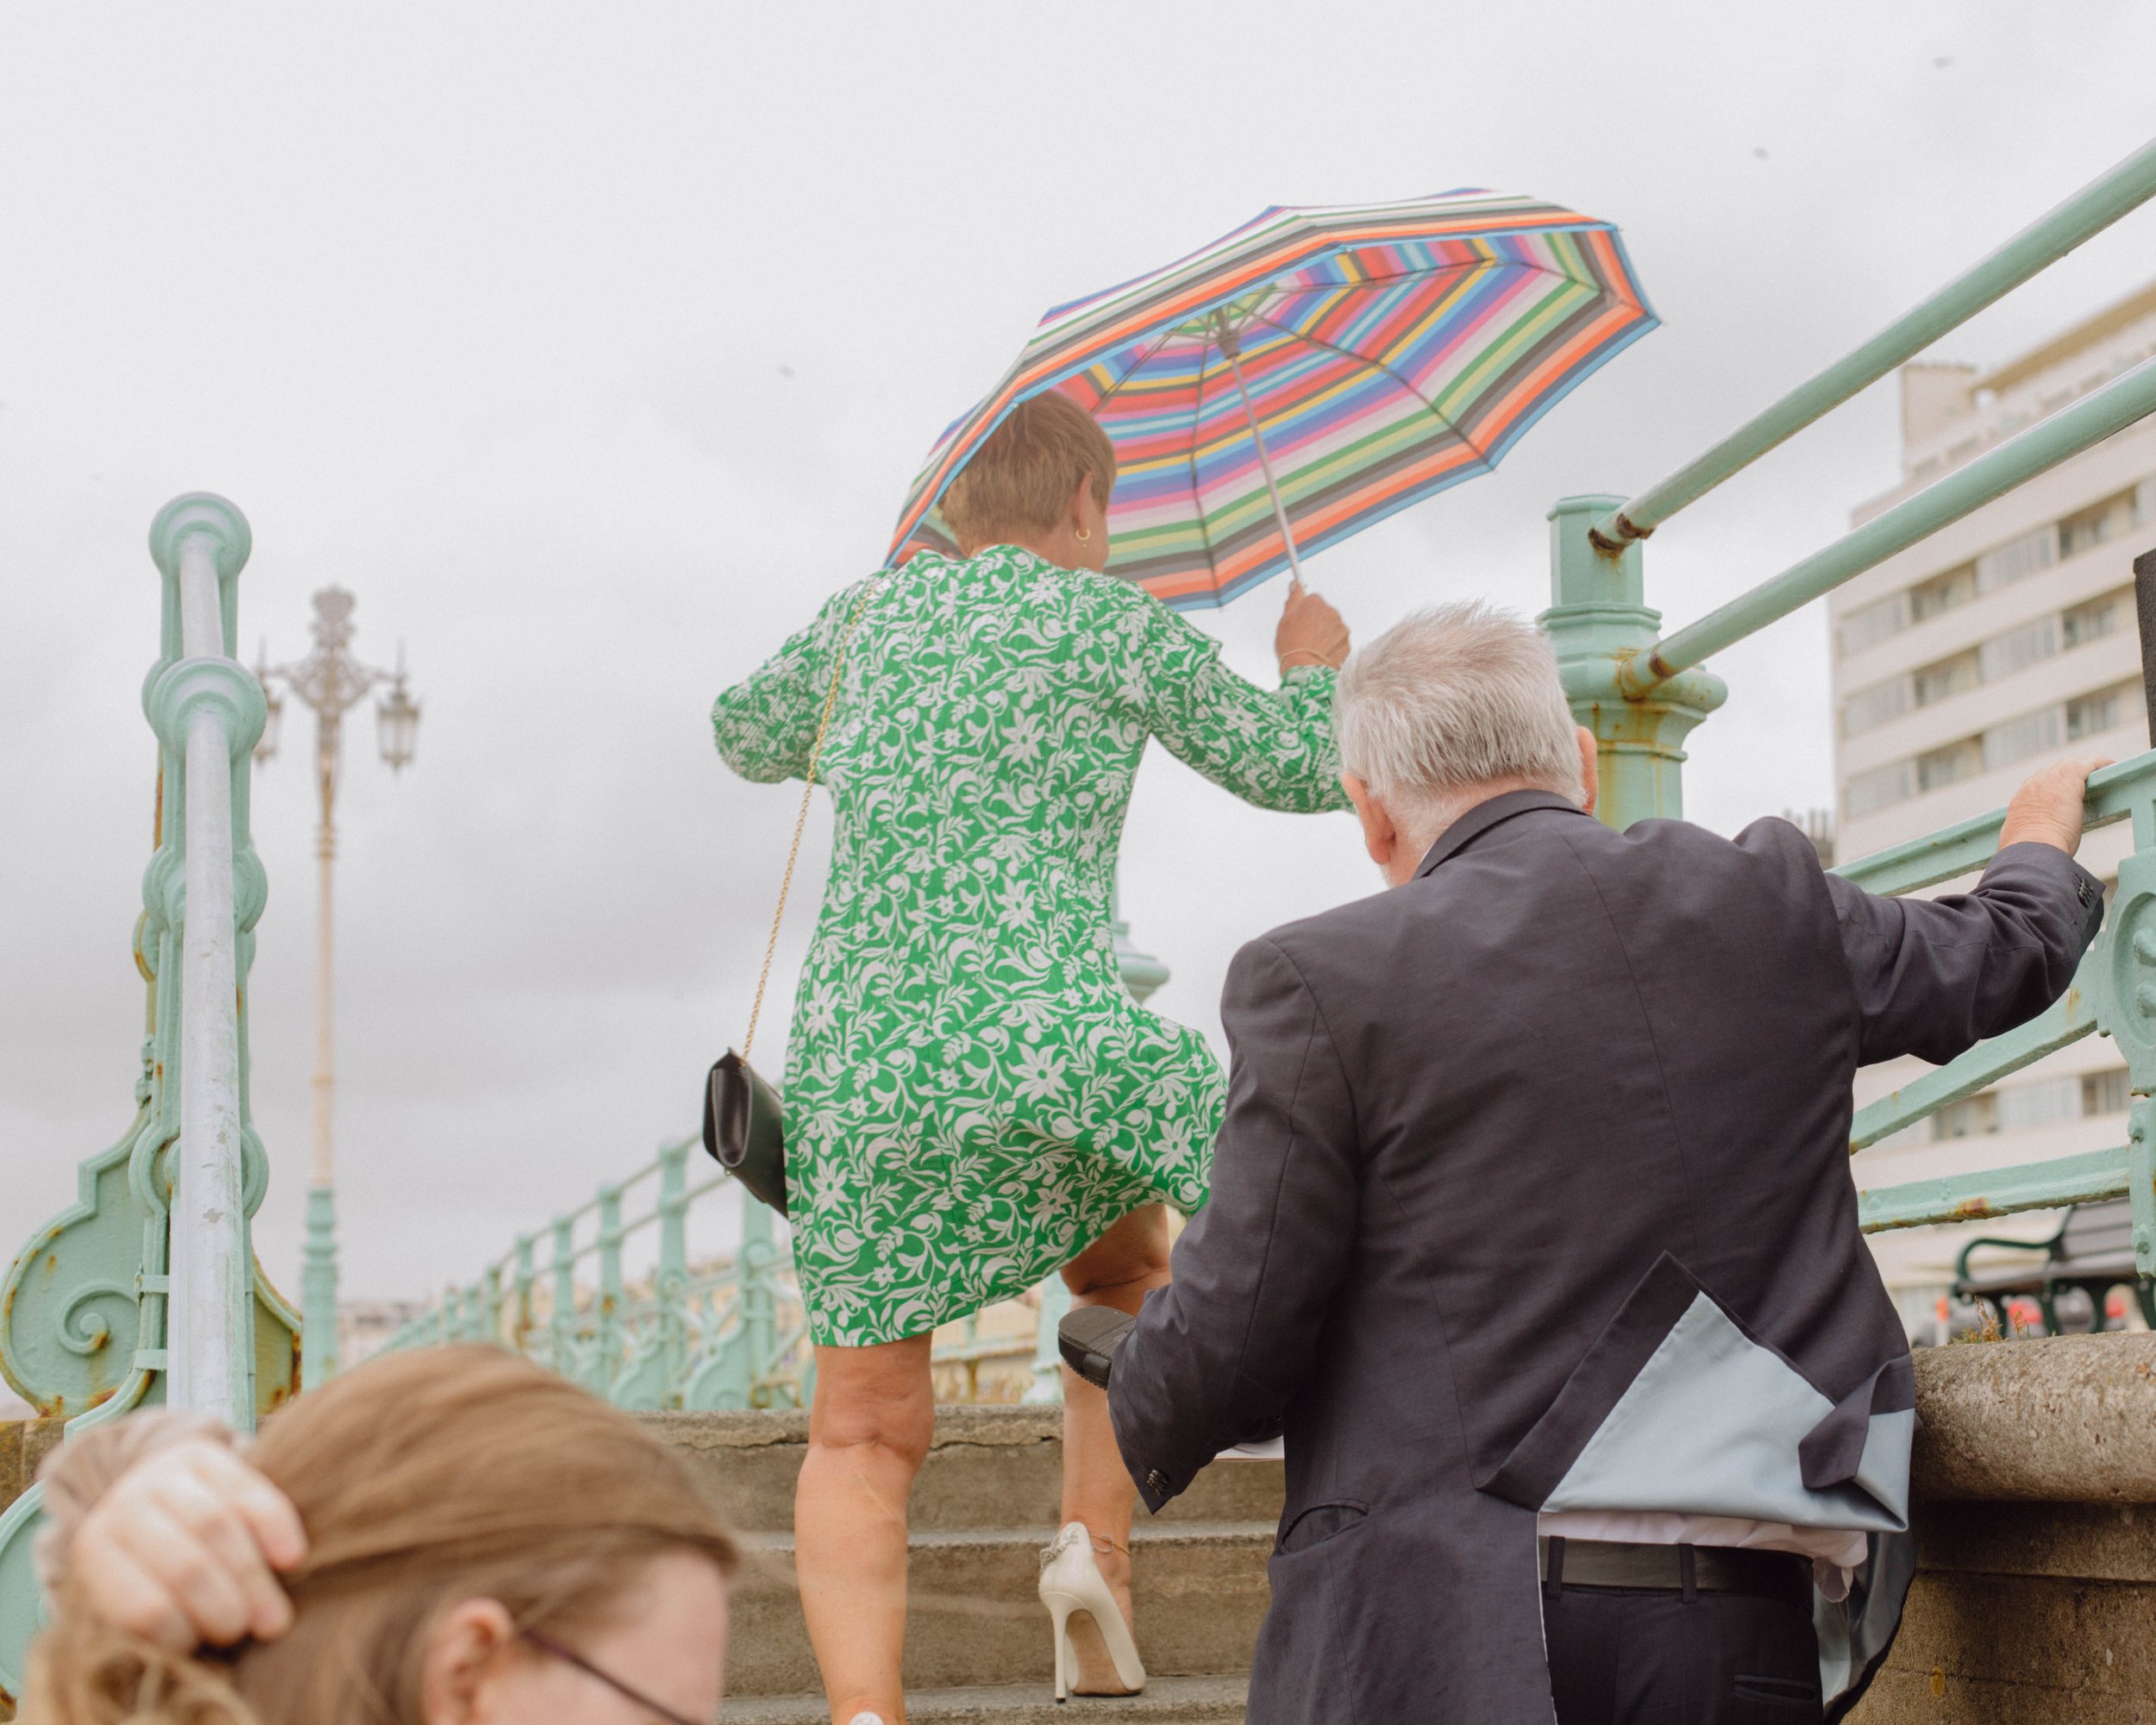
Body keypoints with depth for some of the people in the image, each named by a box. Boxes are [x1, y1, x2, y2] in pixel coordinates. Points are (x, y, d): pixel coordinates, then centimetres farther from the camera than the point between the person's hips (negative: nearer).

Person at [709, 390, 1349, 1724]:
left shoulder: (875, 611, 16)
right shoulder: (1114, 624, 5)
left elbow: (749, 740, 35)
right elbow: (1298, 768, 14)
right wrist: (1314, 666, 35)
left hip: (860, 1071, 3)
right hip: (1047, 1047, -2)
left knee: (865, 1435, 10)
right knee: (1124, 1258, 30)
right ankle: (1096, 1541, 13)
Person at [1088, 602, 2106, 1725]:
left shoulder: (1325, 983, -6)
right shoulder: (1768, 902, 7)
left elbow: (1225, 1348, -4)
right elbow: (2002, 957, 28)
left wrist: (1149, 1428, 20)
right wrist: (2038, 849, 52)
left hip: (1434, 1627, -4)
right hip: (1742, 1630, 4)